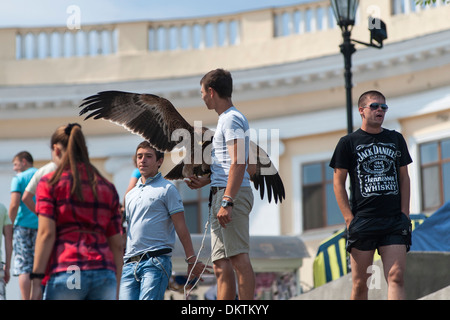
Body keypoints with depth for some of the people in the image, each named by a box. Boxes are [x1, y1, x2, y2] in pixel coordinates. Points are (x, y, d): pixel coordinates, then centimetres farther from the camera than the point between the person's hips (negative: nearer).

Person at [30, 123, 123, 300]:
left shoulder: (49, 183, 6)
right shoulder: (108, 188, 18)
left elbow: (46, 233, -5)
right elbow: (117, 244, 15)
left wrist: (36, 280, -6)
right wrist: (116, 290, 18)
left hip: (66, 271, -4)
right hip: (105, 274, 4)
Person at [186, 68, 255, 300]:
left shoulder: (231, 119, -8)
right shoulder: (227, 119, 24)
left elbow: (238, 163, -19)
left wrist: (227, 202, -25)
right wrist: (206, 181, 32)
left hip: (232, 194, -10)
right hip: (222, 194, 10)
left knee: (238, 257, -15)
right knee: (221, 263, 6)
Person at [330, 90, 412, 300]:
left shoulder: (396, 139, 15)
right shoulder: (348, 143, 6)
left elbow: (404, 177, 17)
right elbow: (338, 182, 4)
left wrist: (404, 213, 5)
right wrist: (349, 218, -5)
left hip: (395, 220, 2)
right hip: (362, 220, -2)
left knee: (396, 278, -11)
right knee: (360, 282, 0)